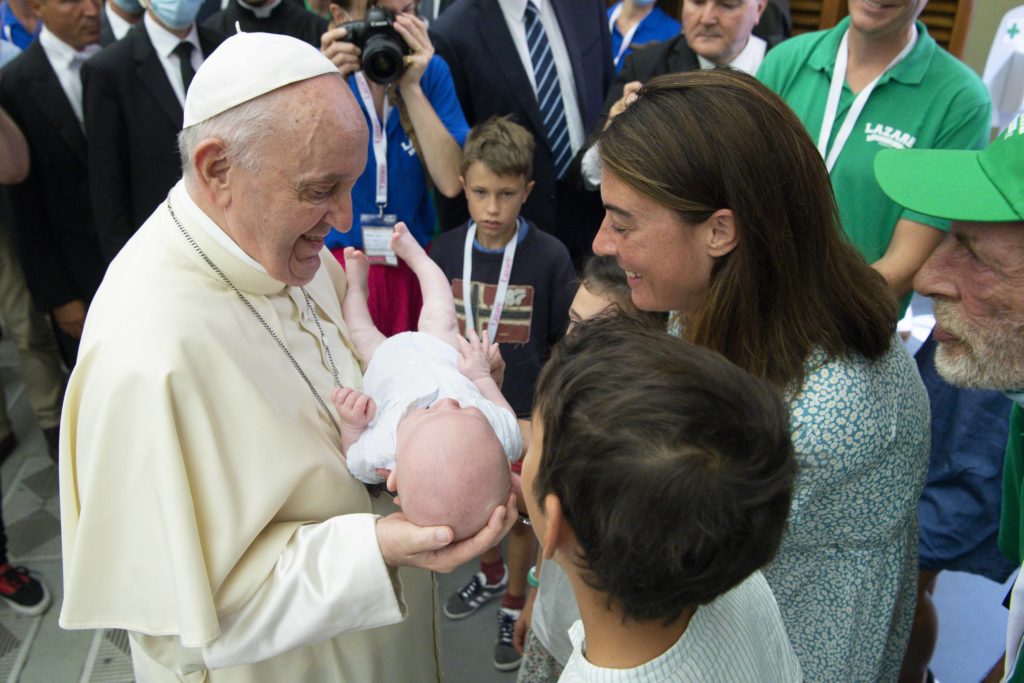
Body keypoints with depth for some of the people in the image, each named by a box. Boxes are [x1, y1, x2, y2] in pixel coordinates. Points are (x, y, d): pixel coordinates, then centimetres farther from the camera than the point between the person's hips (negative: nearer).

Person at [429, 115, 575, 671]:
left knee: (519, 511, 16)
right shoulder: (443, 252, -10)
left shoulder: (550, 257, -18)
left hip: (524, 415, -3)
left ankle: (514, 602, 40)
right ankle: (491, 573, 53)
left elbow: (561, 345, -8)